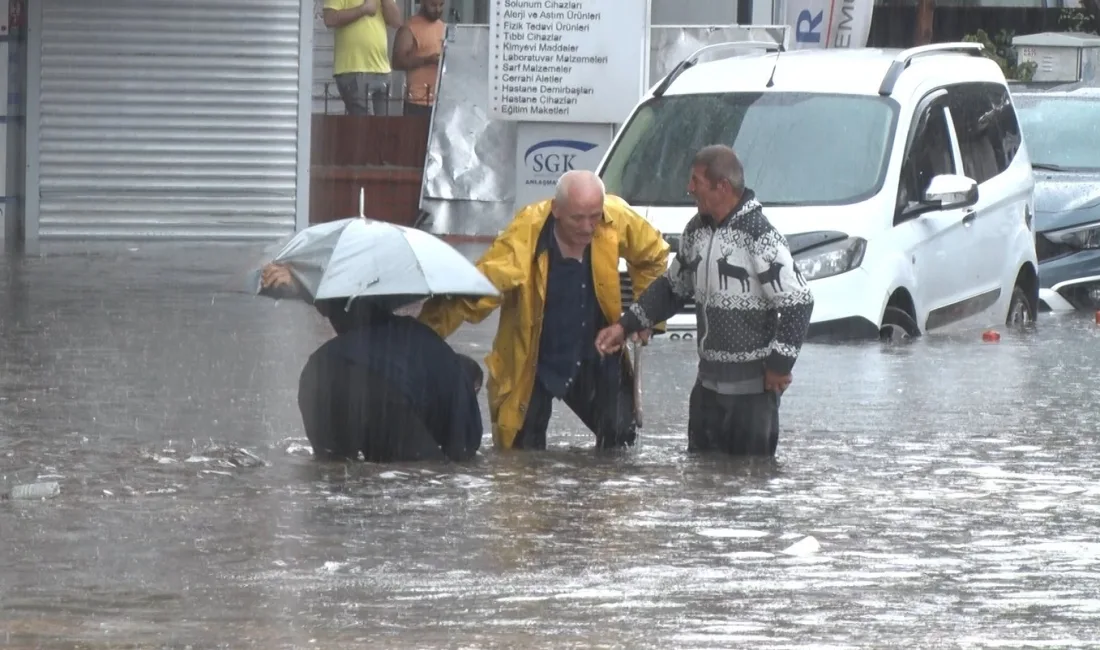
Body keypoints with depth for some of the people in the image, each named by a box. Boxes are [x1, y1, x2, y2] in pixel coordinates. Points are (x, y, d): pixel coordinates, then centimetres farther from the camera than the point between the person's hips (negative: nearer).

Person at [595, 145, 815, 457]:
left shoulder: (760, 238, -17)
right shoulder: (696, 231, 8)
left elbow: (798, 303, -18)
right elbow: (672, 288, 21)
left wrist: (779, 365, -15)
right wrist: (625, 325, 13)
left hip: (753, 387, -8)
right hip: (708, 383, 8)